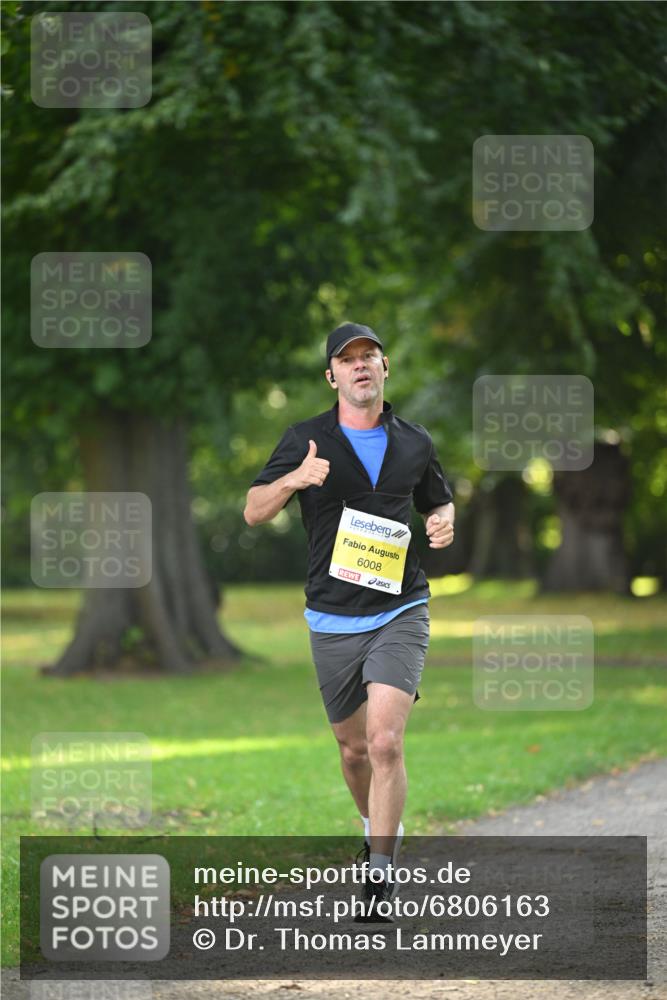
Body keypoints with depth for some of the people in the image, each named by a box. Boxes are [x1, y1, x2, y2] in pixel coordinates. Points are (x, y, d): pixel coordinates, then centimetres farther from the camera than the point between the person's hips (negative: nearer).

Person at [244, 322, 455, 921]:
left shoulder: (415, 443, 7)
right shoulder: (306, 440, 1)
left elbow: (439, 500, 24)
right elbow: (253, 512, -2)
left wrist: (445, 524, 0)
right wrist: (294, 479, -22)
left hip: (400, 612, -1)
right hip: (333, 620, 1)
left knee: (385, 741, -17)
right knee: (354, 748, 12)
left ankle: (381, 874, -15)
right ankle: (379, 827, 41)